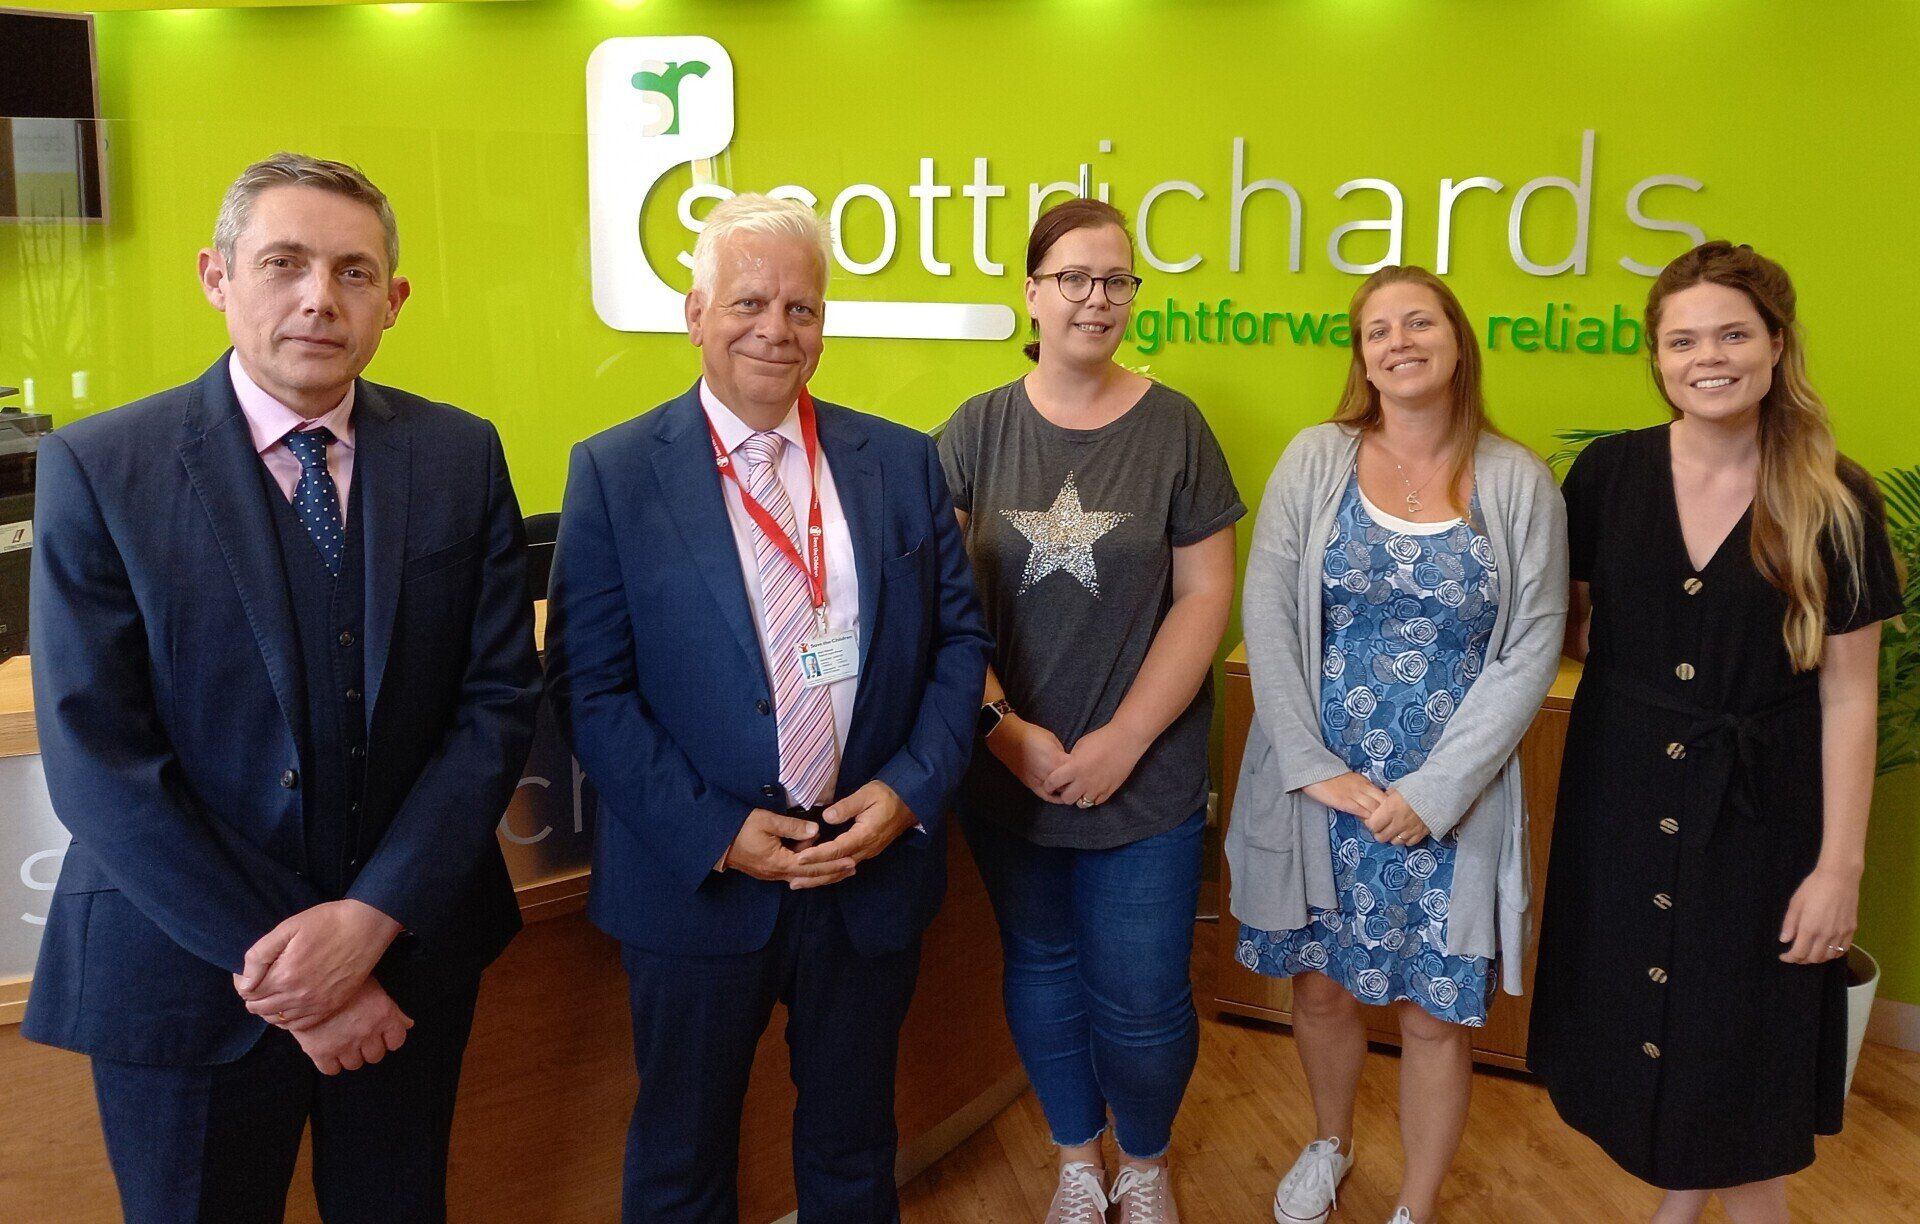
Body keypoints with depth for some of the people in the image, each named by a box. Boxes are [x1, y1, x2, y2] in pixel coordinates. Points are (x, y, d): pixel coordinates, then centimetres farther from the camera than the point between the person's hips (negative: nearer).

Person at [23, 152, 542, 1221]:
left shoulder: (461, 457, -2)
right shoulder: (98, 469, -9)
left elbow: (501, 697, -5)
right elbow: (97, 758, -13)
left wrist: (375, 916, -15)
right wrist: (274, 961, -15)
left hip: (410, 948, 2)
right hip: (188, 972, -2)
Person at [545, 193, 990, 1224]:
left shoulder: (903, 462, 2)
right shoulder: (613, 472, -6)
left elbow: (958, 639, 4)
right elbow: (589, 686, -9)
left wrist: (911, 788, -11)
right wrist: (715, 833, -16)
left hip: (875, 865, 2)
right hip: (695, 878, -2)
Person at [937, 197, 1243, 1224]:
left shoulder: (1173, 427, -3)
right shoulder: (978, 429, -1)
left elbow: (1205, 595, -5)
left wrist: (1125, 739, -12)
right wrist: (1006, 729, -13)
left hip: (1147, 777, -1)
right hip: (1008, 773, 1)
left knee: (1142, 1000, 5)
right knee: (1041, 971, 16)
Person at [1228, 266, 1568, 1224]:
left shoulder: (1519, 483, -2)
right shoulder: (1315, 461, -1)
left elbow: (1531, 652, -5)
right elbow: (1267, 619, -4)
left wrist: (1434, 791, -12)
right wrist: (1314, 768, -11)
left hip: (1451, 802, -1)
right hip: (1318, 787, 1)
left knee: (1436, 1013, 6)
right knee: (1321, 987, 14)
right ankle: (1330, 1147, 43)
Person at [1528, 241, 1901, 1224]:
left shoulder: (1834, 500, -7)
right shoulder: (1609, 472, -3)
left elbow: (1848, 694, -6)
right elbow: (1559, 621, 12)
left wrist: (1840, 863, -6)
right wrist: (1590, 641, -7)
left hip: (1758, 815, -2)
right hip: (1621, 802, 2)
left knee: (1743, 1058, 8)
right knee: (1641, 1025, 13)